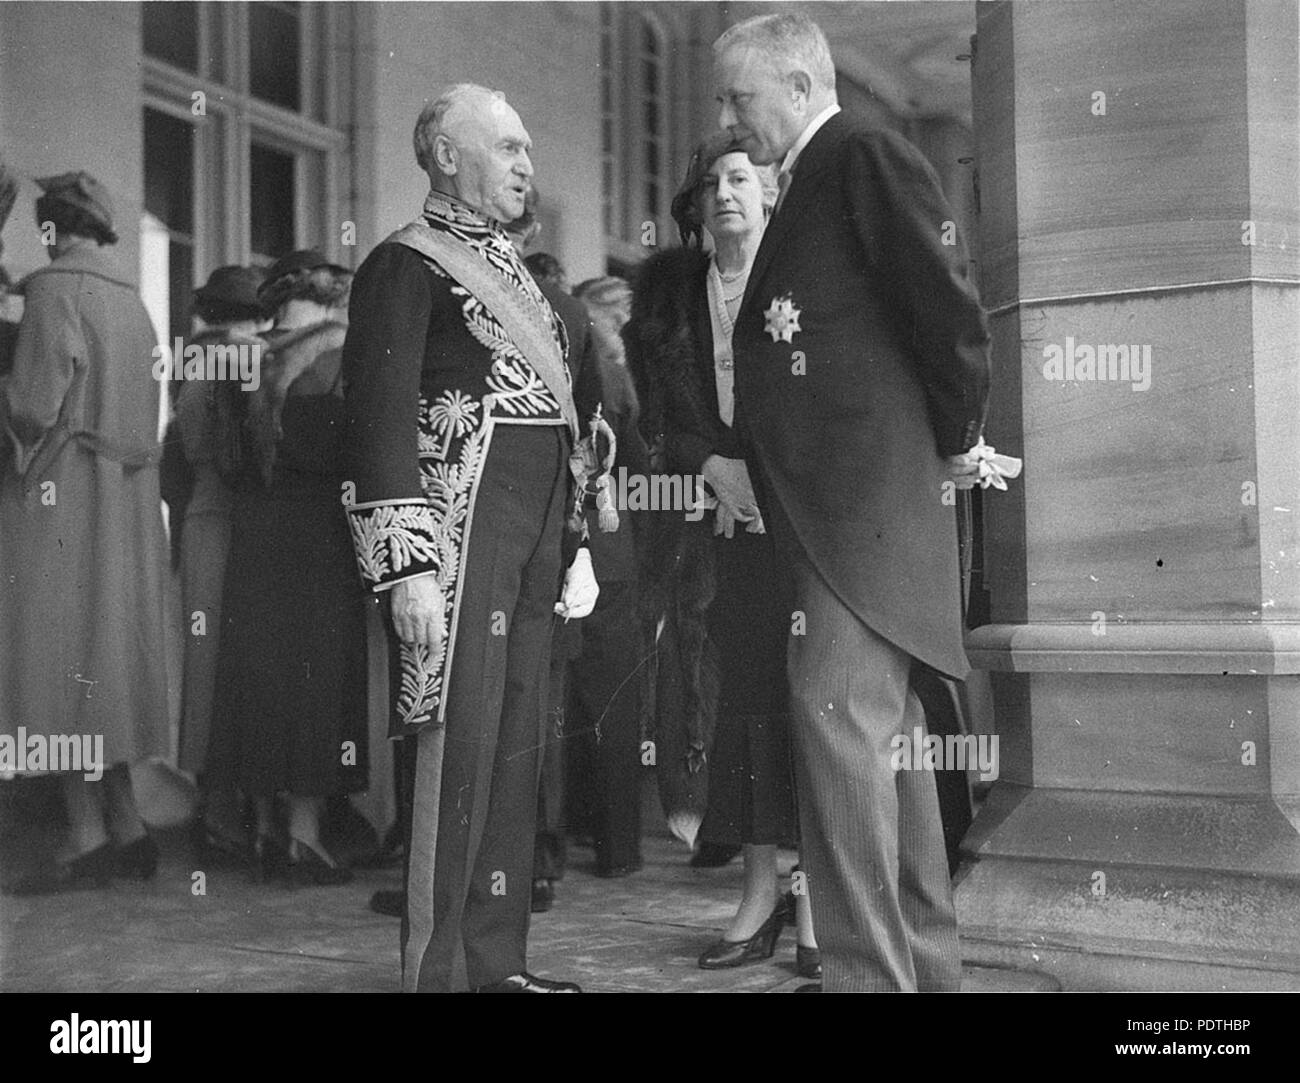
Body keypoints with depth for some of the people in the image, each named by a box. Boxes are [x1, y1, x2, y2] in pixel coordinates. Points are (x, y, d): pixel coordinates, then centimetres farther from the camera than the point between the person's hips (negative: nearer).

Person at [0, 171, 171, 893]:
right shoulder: (131, 301, 13)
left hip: (61, 501, -8)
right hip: (125, 505, 8)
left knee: (62, 662, -3)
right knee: (108, 662, 12)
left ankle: (88, 835, -1)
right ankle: (125, 826, 14)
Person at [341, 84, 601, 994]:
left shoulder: (513, 268, 20)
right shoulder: (407, 265, -5)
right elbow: (381, 418, -13)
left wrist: (574, 540, 17)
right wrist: (409, 566, -20)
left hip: (536, 539, 8)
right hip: (461, 526, -8)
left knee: (517, 747, 9)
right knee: (457, 743, -5)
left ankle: (498, 958, 19)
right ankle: (437, 968, 5)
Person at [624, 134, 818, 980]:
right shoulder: (671, 289, 11)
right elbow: (659, 415, 9)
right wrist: (713, 466, -7)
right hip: (717, 522, 3)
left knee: (806, 695, -7)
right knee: (737, 700, 3)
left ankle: (814, 898, -1)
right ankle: (760, 889, 12)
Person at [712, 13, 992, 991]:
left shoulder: (869, 159, -7)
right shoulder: (809, 186, 21)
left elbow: (948, 305, -13)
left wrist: (958, 439, -4)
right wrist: (748, 463, 12)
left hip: (868, 493, -10)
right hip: (827, 503, 10)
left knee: (839, 713, -14)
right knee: (880, 727, 13)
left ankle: (872, 969, -9)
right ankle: (924, 955, 24)